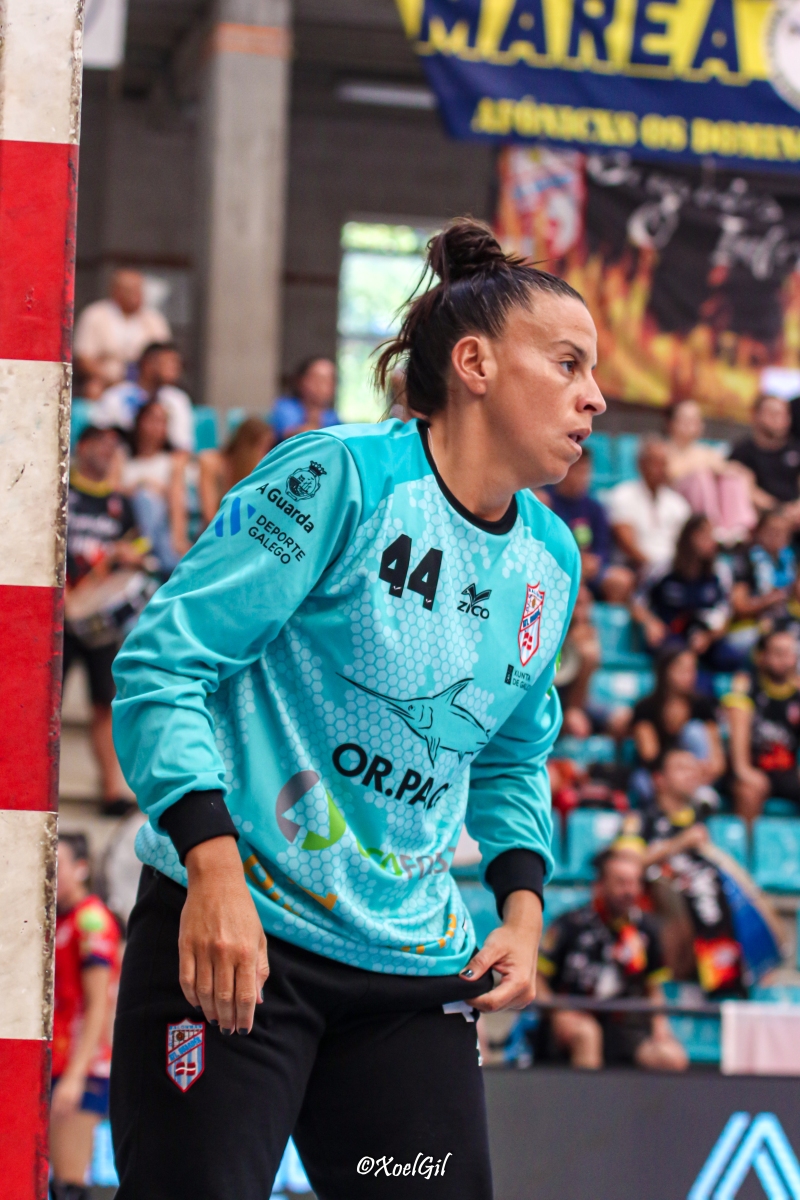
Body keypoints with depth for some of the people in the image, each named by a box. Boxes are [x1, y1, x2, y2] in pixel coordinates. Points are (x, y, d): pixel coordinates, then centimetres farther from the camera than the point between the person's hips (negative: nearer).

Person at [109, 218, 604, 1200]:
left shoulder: (550, 560, 11)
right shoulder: (341, 478, -10)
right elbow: (163, 663, -12)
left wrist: (520, 906, 9)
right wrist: (216, 871, -21)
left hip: (414, 971, 6)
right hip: (229, 936, -6)